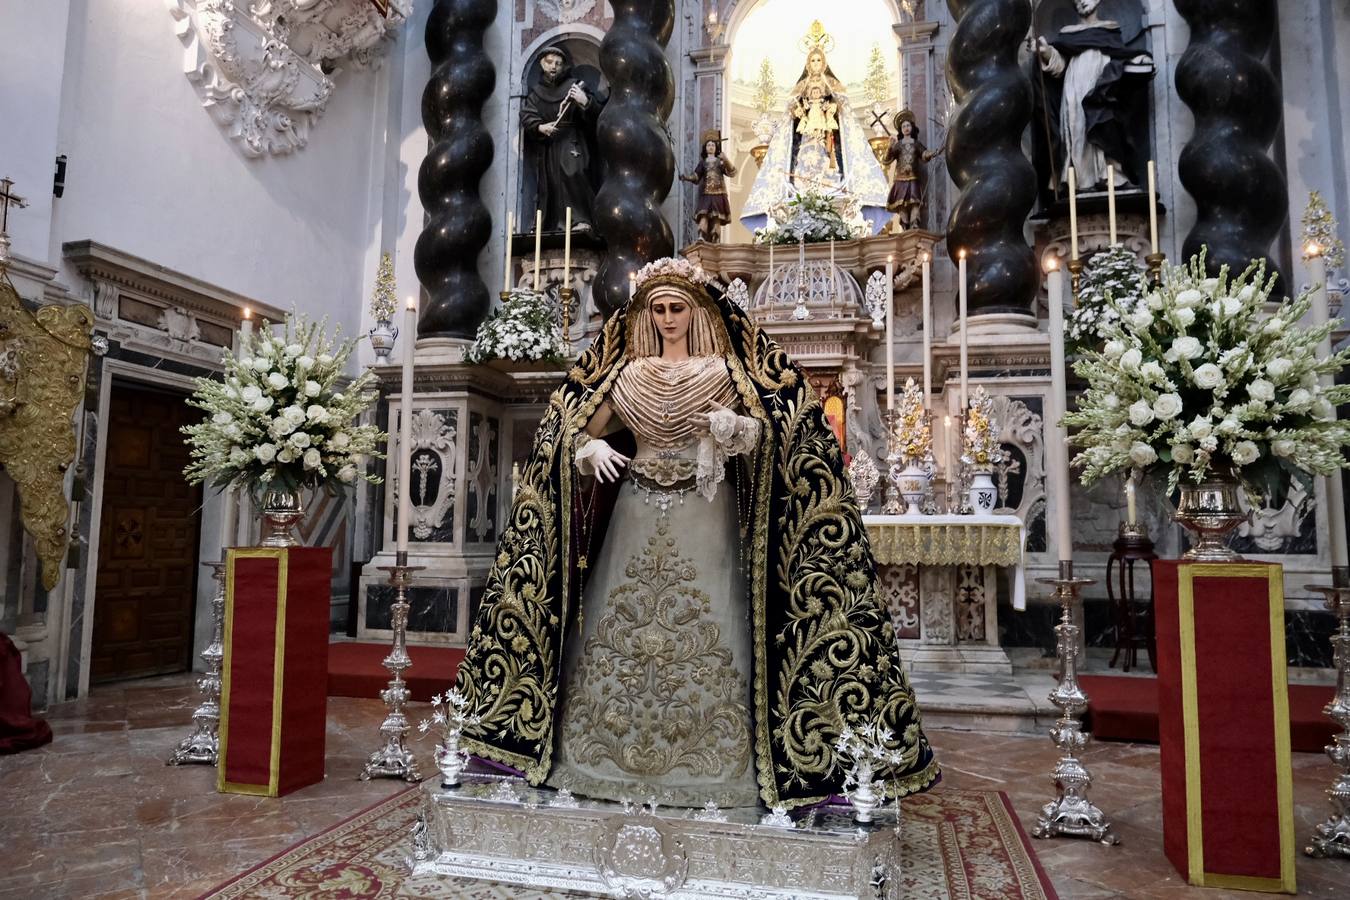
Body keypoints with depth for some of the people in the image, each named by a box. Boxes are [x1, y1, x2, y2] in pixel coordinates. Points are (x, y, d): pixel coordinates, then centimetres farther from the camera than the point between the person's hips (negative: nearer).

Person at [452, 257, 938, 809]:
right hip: (637, 518, 3)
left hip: (707, 521, -2)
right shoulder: (627, 373, 11)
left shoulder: (724, 371, 4)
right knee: (620, 631, 3)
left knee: (706, 636, -5)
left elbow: (773, 435, -2)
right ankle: (617, 760, 17)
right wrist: (595, 450, -11)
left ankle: (709, 767, 7)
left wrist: (734, 427, -22)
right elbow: (578, 435, 11)